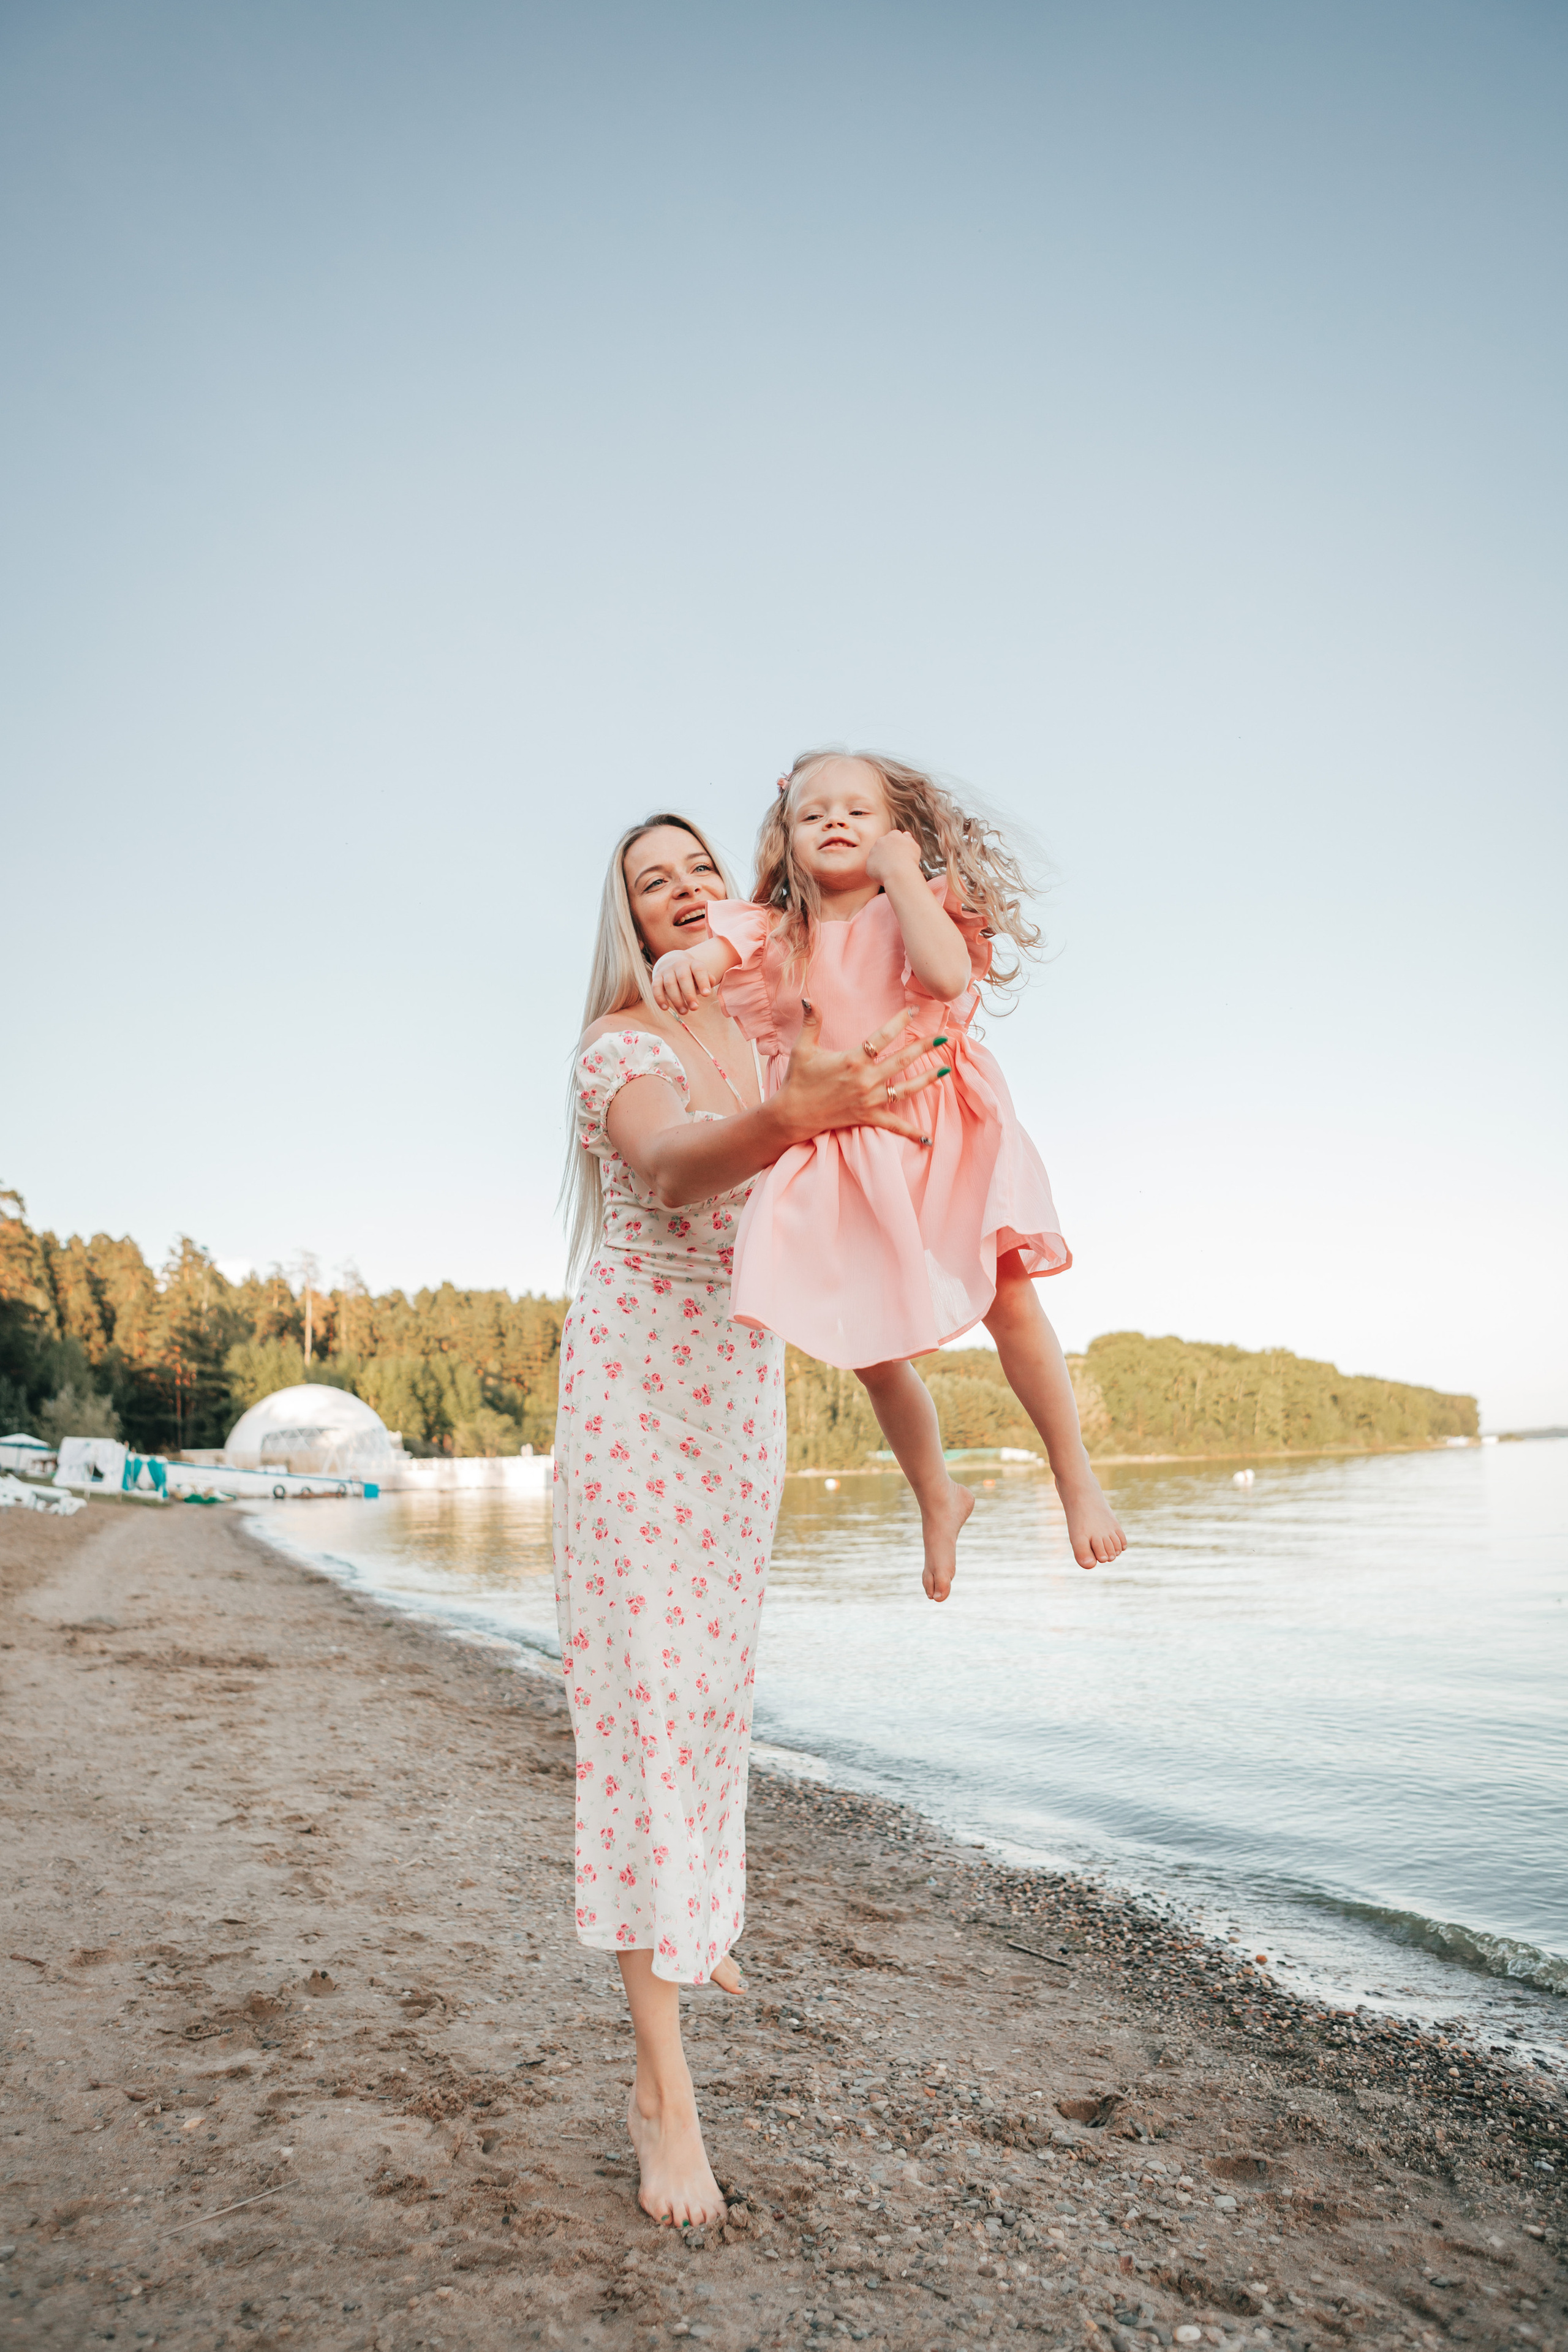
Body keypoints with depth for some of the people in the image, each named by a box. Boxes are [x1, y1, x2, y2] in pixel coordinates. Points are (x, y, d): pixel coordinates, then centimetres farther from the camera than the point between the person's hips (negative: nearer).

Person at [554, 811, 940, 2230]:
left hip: (743, 1377, 6)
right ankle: (663, 2085, -7)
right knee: (648, 1677, -10)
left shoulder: (767, 1039, 9)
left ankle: (694, 1918, 40)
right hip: (639, 1369, -6)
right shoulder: (621, 1045, -11)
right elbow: (672, 1161, -34)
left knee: (719, 1662, 17)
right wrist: (785, 1116, -55)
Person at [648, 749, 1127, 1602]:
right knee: (872, 1352, 4)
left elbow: (944, 973, -22)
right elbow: (712, 954, -15)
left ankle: (1075, 1478, 13)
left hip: (946, 1138, -2)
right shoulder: (776, 935, 4)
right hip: (846, 1157, 2)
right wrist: (680, 961, -38)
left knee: (1011, 1303, -9)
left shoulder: (921, 907, 0)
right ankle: (937, 1498, 29)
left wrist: (902, 874, -16)